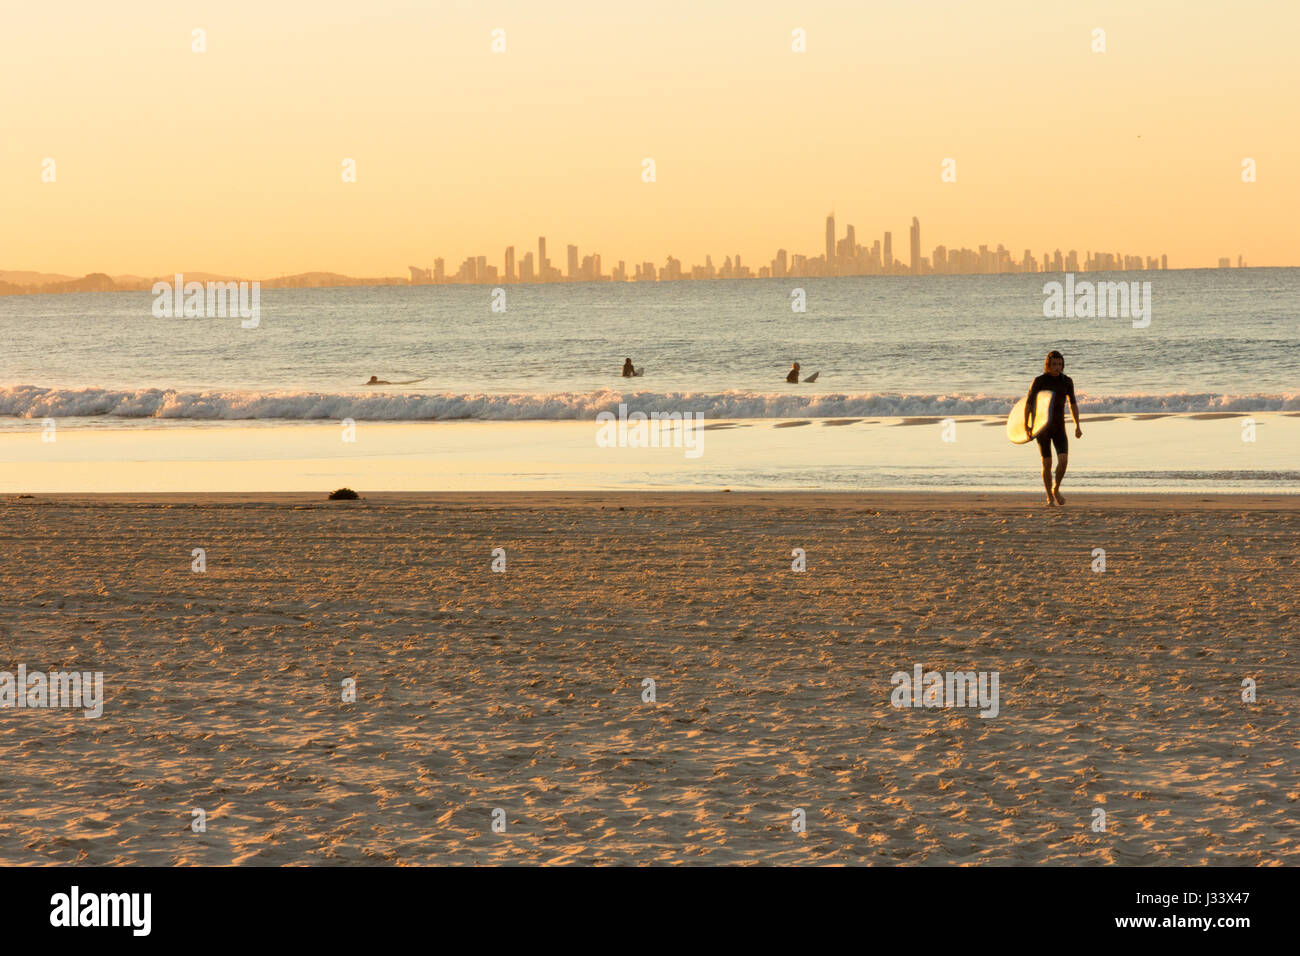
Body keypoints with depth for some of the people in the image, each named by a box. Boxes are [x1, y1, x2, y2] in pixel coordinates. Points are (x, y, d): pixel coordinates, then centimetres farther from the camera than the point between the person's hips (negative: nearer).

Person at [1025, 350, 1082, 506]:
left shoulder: (1067, 381, -2)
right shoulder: (1039, 381, -11)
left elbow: (1073, 403, 9)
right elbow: (1028, 403, -7)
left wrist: (1077, 426, 4)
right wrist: (1026, 425, -18)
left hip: (1059, 427, 2)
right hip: (1042, 427, -2)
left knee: (1063, 460, -14)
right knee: (1047, 463, -3)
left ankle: (1056, 489, 11)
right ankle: (1050, 497, 14)